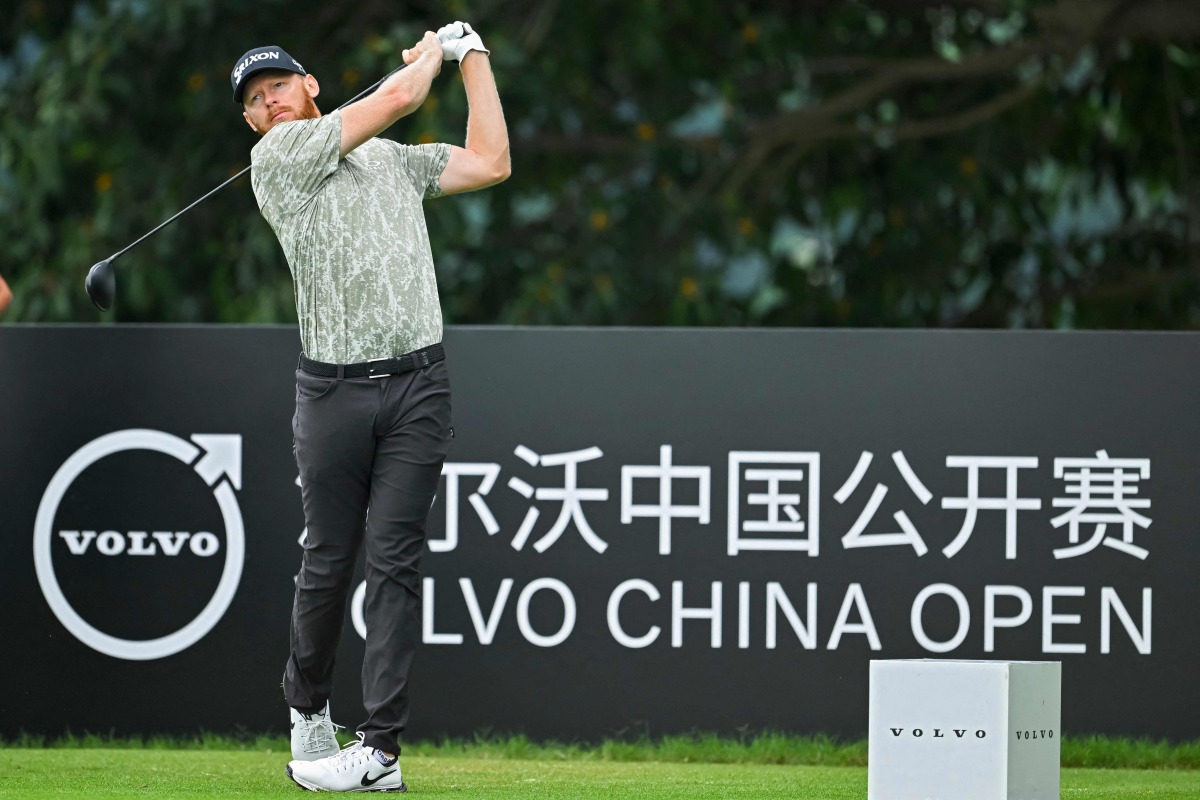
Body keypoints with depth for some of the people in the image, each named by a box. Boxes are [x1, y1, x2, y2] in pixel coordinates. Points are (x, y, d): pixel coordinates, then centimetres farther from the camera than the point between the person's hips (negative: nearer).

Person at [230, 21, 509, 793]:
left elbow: (490, 163, 16)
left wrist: (473, 57, 21)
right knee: (330, 560, 3)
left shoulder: (395, 159, 19)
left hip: (418, 386, 2)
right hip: (335, 388, -2)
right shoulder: (279, 155, 0)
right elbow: (398, 98, -1)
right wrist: (432, 53, 18)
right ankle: (308, 707, 27)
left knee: (396, 561, -5)